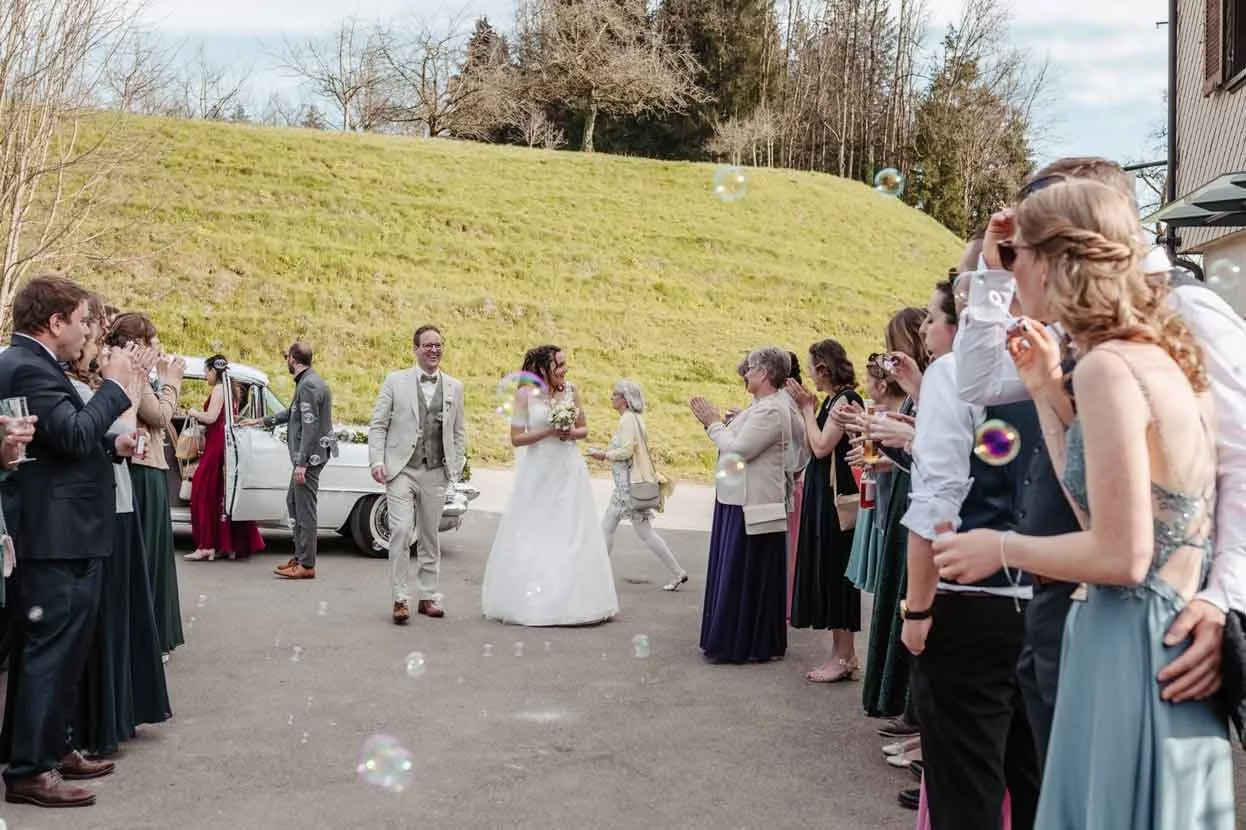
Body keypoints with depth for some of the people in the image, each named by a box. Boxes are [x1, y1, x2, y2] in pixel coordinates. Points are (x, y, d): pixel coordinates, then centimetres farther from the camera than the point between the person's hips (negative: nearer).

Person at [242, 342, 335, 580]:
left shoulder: (308, 385, -17)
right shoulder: (309, 381, 15)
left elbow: (310, 426, -22)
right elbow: (292, 413, 27)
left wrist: (302, 463, -22)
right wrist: (261, 421, 34)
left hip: (310, 455, -11)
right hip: (309, 455, 11)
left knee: (305, 509, -5)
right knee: (293, 501, 18)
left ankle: (306, 565, 0)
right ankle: (300, 556, 25)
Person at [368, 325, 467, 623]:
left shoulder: (454, 387, 10)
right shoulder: (395, 381, 3)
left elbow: (459, 431, 14)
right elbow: (378, 425, 2)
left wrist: (456, 468, 7)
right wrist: (377, 461, -8)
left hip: (436, 474, 3)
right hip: (401, 470, -3)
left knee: (430, 537, 10)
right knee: (400, 532, -12)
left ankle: (428, 597, 20)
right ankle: (400, 599, -4)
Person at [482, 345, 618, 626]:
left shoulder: (570, 390, 4)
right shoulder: (525, 394, -6)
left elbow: (584, 429, 12)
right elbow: (516, 438, -7)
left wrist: (572, 434, -9)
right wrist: (548, 432, -17)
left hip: (568, 471, 3)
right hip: (537, 472, -3)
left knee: (570, 535, 3)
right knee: (532, 536, 1)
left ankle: (572, 599, 11)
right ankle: (530, 600, 10)